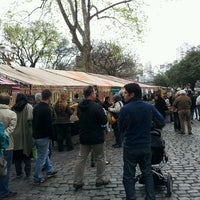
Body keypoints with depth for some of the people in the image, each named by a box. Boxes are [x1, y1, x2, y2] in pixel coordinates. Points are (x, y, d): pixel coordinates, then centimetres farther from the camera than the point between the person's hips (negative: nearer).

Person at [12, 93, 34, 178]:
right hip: (26, 135, -2)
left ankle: (18, 173, 18)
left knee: (17, 155, 12)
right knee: (27, 154, 10)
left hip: (16, 135, 2)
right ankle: (28, 172, 13)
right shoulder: (29, 107, -8)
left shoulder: (13, 108, 1)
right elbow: (30, 120, -19)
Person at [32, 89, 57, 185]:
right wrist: (51, 136, -9)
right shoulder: (46, 109, -21)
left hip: (36, 135, 9)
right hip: (43, 136, -9)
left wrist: (35, 131, 19)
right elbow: (49, 125, -21)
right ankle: (37, 178, 9)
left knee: (45, 153, 24)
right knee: (42, 157, 1)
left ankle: (50, 171, 37)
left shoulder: (36, 108, 6)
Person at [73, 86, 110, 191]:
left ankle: (77, 182, 13)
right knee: (100, 158, 12)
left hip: (83, 137, 6)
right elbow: (104, 121, -16)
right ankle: (100, 179, 21)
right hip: (97, 137, -6)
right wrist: (103, 114, 1)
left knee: (81, 158, 11)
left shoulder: (80, 106, 2)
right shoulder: (96, 106, -20)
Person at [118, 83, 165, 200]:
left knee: (129, 176, 9)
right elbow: (161, 122, 1)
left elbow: (121, 129, -6)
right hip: (146, 146, 4)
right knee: (147, 173, 19)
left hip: (130, 147, -4)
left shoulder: (125, 109, -18)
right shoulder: (150, 107, -6)